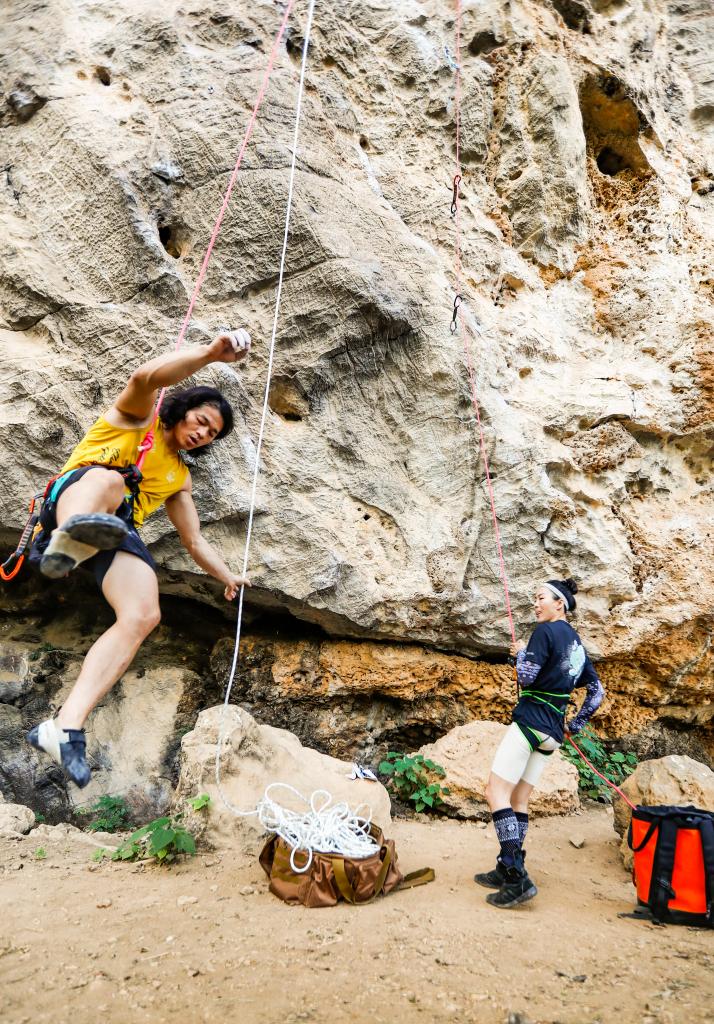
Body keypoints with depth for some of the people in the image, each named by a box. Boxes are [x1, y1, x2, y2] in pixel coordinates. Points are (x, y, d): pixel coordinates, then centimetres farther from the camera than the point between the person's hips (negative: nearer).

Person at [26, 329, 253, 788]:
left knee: (144, 615, -25)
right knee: (107, 479, -41)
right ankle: (67, 541, -76)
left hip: (121, 530, 4)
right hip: (74, 497, -4)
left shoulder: (179, 476, 32)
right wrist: (212, 352, -21)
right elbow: (145, 378, -9)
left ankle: (67, 729, -33)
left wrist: (228, 576, 21)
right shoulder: (137, 418, 16)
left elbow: (195, 540, 33)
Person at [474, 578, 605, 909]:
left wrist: (520, 652, 2)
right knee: (517, 800, 14)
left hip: (531, 721, -9)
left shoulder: (546, 630, -9)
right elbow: (597, 692, 19)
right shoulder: (577, 643, 16)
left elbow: (526, 676, -16)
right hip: (552, 732, 9)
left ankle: (517, 878, -14)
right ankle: (507, 871, 18)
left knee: (496, 793, -8)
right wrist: (575, 725, 20)